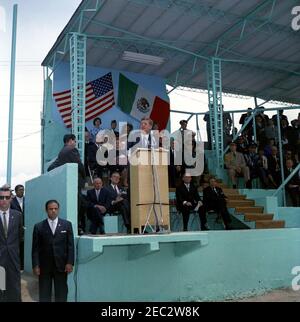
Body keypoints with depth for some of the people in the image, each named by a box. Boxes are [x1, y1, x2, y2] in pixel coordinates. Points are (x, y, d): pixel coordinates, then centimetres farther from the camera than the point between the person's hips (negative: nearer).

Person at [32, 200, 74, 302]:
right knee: (44, 295, 7)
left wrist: (70, 263, -5)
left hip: (61, 265, 0)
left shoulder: (67, 224, 4)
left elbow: (70, 245, 1)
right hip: (44, 266, 0)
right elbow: (35, 248, 1)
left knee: (61, 294, 7)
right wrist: (35, 265, -6)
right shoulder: (39, 227, 2)